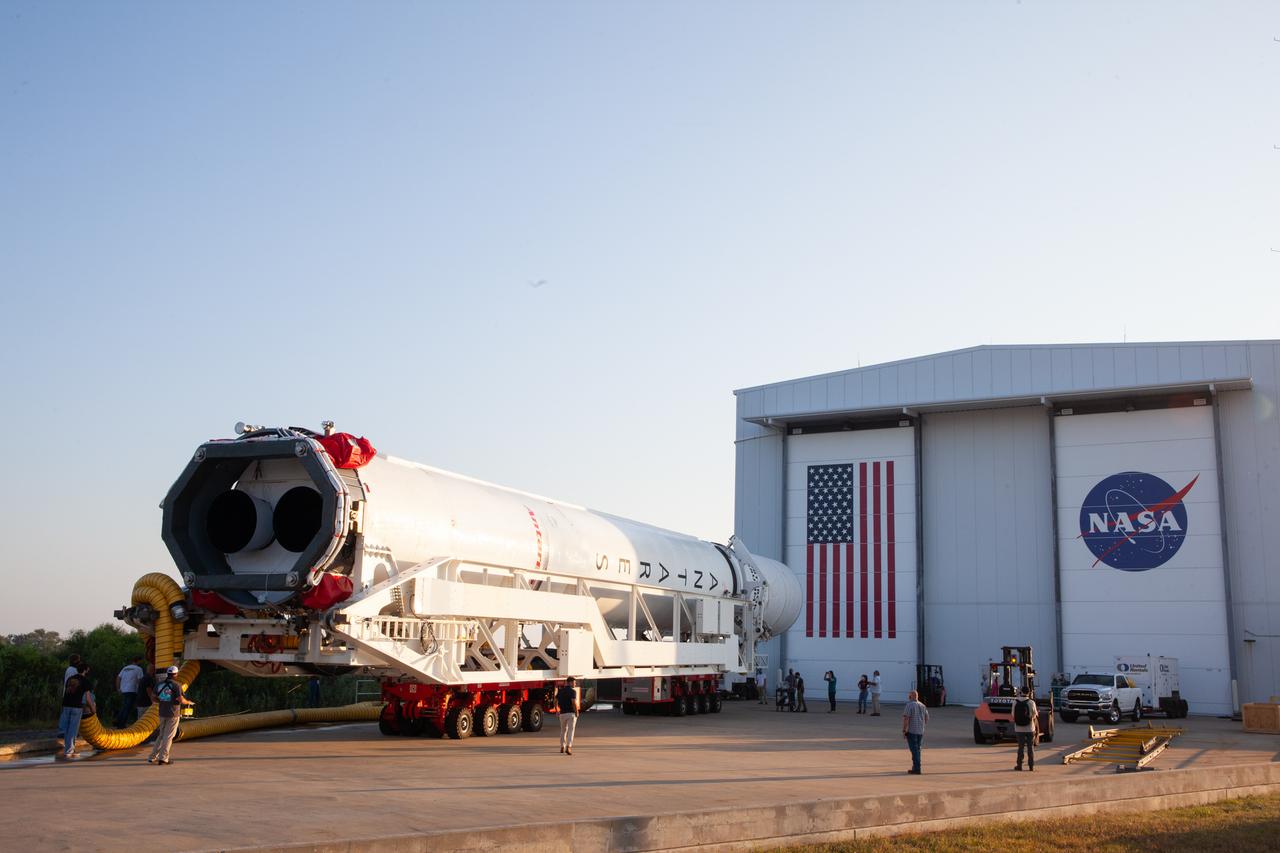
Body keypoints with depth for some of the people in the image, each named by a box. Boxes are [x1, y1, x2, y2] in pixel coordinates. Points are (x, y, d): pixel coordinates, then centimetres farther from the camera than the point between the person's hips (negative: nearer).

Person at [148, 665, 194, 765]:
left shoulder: (159, 684, 5)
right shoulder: (176, 685, -12)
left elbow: (155, 698, 11)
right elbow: (181, 700, -15)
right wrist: (189, 702, 4)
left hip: (162, 713, 5)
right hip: (173, 713, -5)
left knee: (162, 735, 17)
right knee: (168, 736, 2)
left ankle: (152, 757, 15)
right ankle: (163, 758, 0)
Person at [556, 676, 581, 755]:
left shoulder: (560, 691, 8)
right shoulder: (572, 691, -10)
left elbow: (556, 702, 8)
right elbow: (574, 702, -20)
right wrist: (577, 712, -9)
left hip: (562, 713, 5)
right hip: (571, 713, -5)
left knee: (563, 730, 20)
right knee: (570, 731, -5)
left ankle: (562, 747, 26)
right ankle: (568, 747, -19)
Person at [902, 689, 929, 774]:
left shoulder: (909, 705, -12)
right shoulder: (922, 705, 10)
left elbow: (906, 719, -17)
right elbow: (927, 718, 15)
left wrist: (904, 730, -12)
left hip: (911, 731, -7)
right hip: (920, 731, 7)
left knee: (914, 750, -6)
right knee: (917, 749, 16)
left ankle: (917, 768, -9)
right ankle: (915, 767, 22)